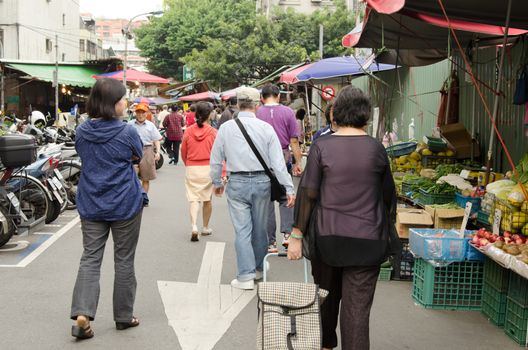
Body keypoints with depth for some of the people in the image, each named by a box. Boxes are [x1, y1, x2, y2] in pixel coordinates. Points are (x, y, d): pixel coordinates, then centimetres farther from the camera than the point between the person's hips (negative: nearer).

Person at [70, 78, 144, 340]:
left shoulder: (82, 131, -1)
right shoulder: (126, 132, -14)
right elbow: (138, 156, 3)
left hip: (90, 205, 4)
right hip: (124, 204, -3)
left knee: (90, 258, 7)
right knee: (124, 260, 9)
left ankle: (82, 314, -8)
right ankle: (123, 316, 19)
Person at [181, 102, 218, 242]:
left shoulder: (188, 131, -3)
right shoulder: (213, 132, -10)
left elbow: (183, 152, 5)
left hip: (191, 169, 1)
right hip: (208, 168, -1)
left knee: (193, 198, 3)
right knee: (207, 199, 15)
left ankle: (194, 226, -16)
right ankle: (206, 227, 26)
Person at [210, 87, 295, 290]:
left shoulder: (226, 128, -2)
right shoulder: (266, 128, -5)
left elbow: (216, 159, 6)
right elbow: (278, 162, -7)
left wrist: (217, 182, 21)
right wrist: (289, 189, -4)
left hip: (237, 183, -1)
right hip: (262, 182, 1)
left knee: (242, 230, 2)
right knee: (260, 229, 15)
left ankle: (246, 276, 0)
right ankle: (258, 269, 31)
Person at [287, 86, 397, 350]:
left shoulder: (321, 146, -6)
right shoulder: (376, 149, -2)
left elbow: (307, 193, -8)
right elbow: (388, 195, 7)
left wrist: (297, 236, -3)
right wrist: (386, 228, 23)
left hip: (326, 236, 1)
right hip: (366, 239, 0)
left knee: (327, 296, 20)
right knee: (357, 307, 2)